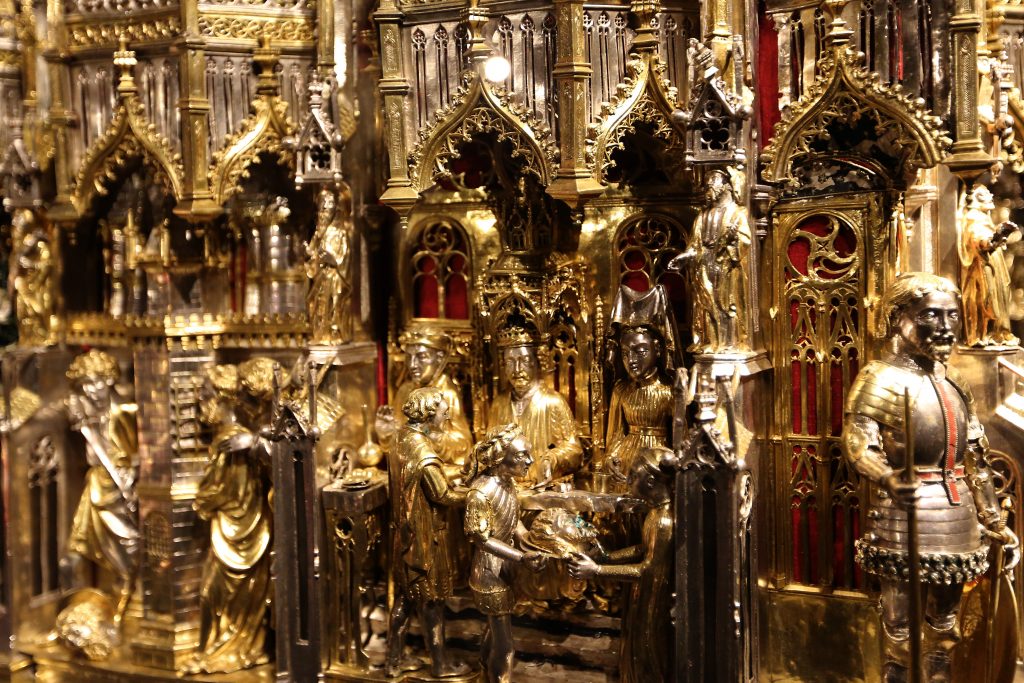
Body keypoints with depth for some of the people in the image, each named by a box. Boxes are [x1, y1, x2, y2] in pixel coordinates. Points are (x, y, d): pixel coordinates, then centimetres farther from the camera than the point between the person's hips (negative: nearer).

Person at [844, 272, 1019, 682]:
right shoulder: (882, 378, -9)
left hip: (957, 511, 7)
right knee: (901, 611, 1)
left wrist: (991, 518, 18)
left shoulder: (953, 382, 14)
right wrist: (888, 480, -38)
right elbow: (857, 442, -20)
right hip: (906, 509, -7)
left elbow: (975, 458, 18)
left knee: (946, 606, 17)